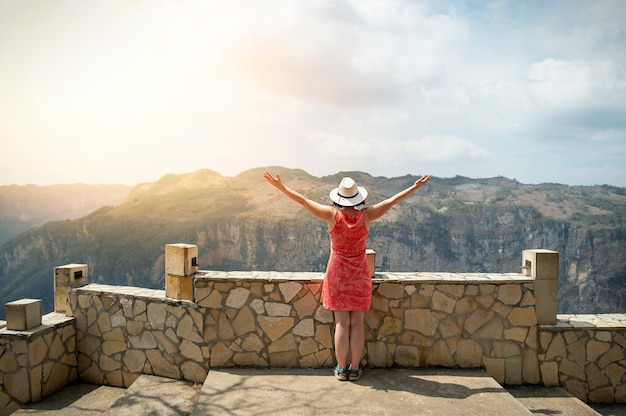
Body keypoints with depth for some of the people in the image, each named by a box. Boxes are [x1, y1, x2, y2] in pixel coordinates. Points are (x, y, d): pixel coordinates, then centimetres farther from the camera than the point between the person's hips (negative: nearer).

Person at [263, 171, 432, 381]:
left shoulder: (332, 215, -12)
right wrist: (415, 187, 9)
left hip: (337, 273, 0)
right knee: (358, 323, 8)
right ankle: (355, 369, 15)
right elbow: (393, 200, -1)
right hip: (359, 274, 1)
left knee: (341, 323, 6)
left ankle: (341, 369, 14)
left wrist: (281, 187, -1)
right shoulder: (366, 215, -9)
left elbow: (303, 201, -8)